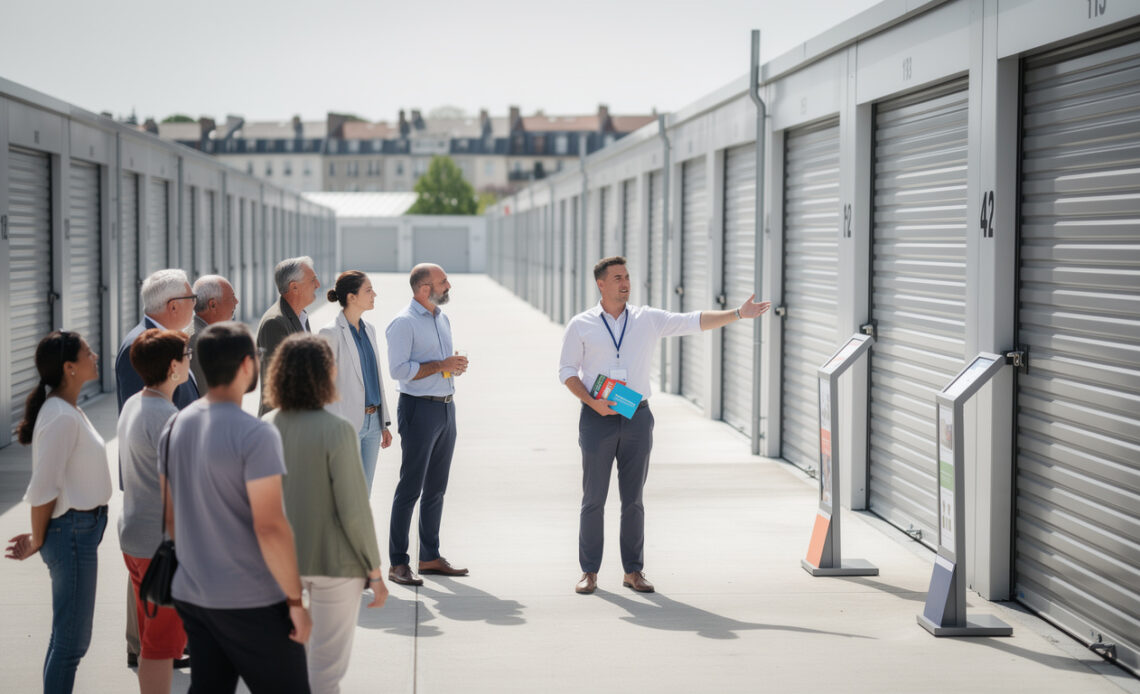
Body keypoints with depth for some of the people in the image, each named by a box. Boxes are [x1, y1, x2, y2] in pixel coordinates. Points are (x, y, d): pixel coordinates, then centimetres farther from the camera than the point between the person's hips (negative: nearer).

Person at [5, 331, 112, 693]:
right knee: (71, 640, -1)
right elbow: (42, 489, -20)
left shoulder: (69, 410, 10)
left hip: (83, 529, 9)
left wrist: (40, 538, 12)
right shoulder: (61, 417, -20)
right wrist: (37, 540, -7)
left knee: (66, 636, 17)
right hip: (72, 531, -9)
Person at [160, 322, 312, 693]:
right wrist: (296, 600, -13)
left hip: (191, 595, 7)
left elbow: (171, 516, 13)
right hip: (250, 603, -7)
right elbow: (269, 528, -21)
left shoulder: (175, 427, 5)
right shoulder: (255, 434, -18)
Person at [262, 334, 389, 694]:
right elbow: (354, 510, -19)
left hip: (282, 556, 5)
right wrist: (374, 570, -9)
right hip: (335, 558, -5)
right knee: (327, 663, 7)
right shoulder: (337, 431, -19)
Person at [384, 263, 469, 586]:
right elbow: (398, 369, -19)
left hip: (446, 406, 8)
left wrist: (456, 365, 3)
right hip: (419, 408, -8)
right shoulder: (404, 322, -11)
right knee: (410, 487, -6)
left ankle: (430, 556, 20)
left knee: (436, 488, 12)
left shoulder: (442, 318, 16)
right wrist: (440, 366, -18)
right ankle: (397, 563, -2)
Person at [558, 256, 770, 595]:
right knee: (594, 498, 0)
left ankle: (633, 570, 13)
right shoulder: (581, 325, 2)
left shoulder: (649, 319, 6)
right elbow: (567, 370, 2)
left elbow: (694, 322, 2)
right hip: (597, 418, -2)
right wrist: (592, 402, -12)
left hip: (637, 418, 2)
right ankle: (589, 571, 7)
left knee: (633, 499, 6)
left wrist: (738, 314, -7)